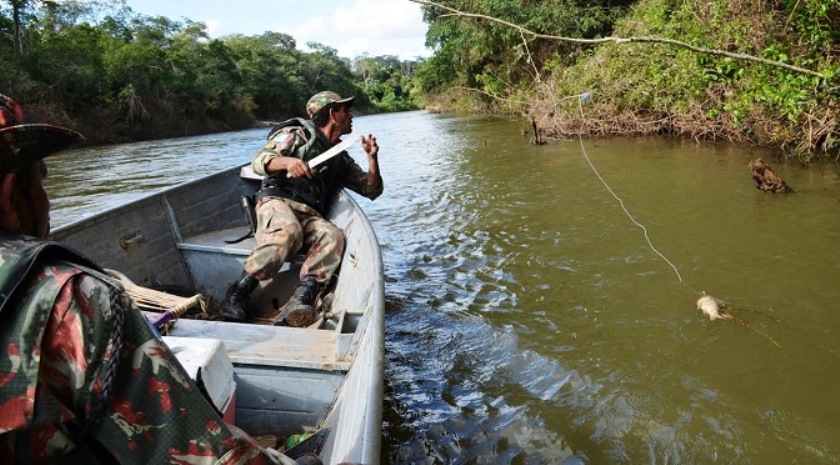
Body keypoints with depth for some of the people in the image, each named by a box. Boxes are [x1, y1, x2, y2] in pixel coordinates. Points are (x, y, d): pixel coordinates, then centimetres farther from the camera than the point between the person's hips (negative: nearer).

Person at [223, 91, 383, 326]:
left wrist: (372, 158, 10)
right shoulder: (298, 134, 9)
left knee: (333, 236, -31)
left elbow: (372, 190, 27)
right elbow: (259, 161, -2)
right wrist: (287, 161, -24)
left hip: (310, 216, 4)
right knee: (288, 231, -39)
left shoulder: (341, 158, 26)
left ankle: (300, 302, -46)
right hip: (278, 202, -4)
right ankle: (238, 293, -32)